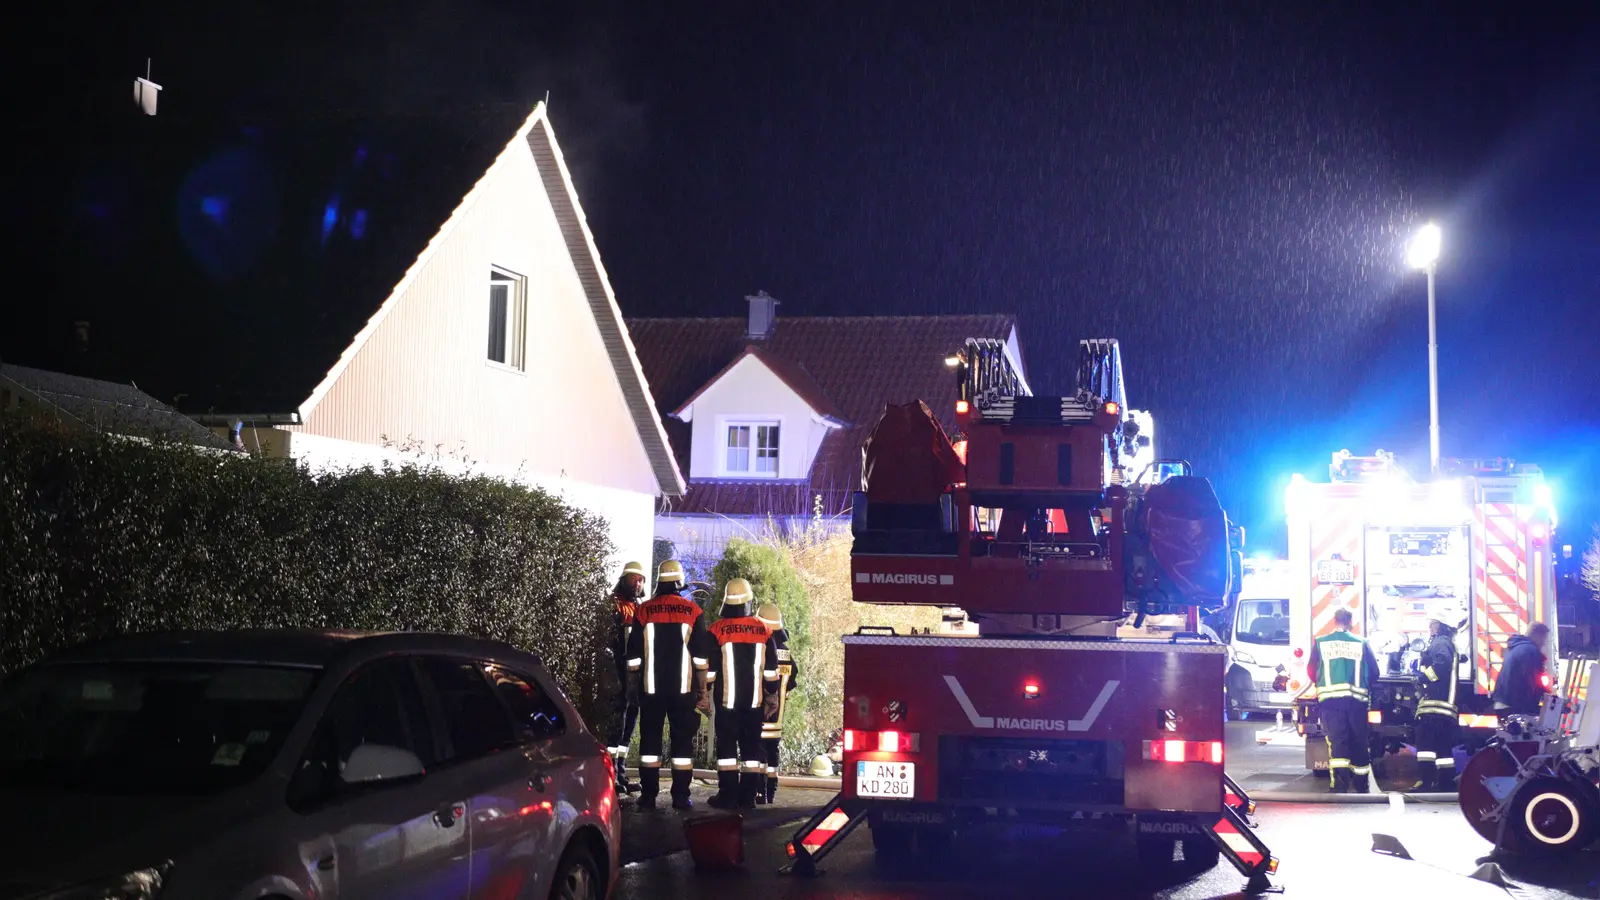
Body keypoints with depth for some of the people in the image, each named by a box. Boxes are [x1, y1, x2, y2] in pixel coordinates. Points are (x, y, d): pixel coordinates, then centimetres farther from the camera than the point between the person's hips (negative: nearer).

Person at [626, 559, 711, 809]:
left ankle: (648, 795, 5)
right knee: (683, 740, 4)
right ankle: (680, 796, 2)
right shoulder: (693, 611, 0)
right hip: (683, 687, -1)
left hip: (651, 686, 1)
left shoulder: (643, 610, 2)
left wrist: (632, 683, 13)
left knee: (650, 738, 7)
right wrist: (702, 686, 5)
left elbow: (633, 655, 4)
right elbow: (700, 655, -1)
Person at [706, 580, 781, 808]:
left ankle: (728, 796, 0)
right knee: (751, 744, 8)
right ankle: (748, 796, 8)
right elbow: (771, 669, 6)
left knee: (727, 745, 2)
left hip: (727, 699, -3)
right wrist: (772, 694, 18)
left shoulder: (718, 629, -8)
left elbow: (709, 668, -5)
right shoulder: (763, 629, 2)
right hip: (755, 700, 3)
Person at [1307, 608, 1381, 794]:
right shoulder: (1361, 644, 6)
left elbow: (1311, 671, 9)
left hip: (1330, 697, -1)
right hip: (1356, 697, 1)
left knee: (1336, 740, -5)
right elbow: (1374, 673, 9)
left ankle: (1339, 784, -19)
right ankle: (1360, 784, 21)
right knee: (1359, 741, 12)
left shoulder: (1320, 643, 5)